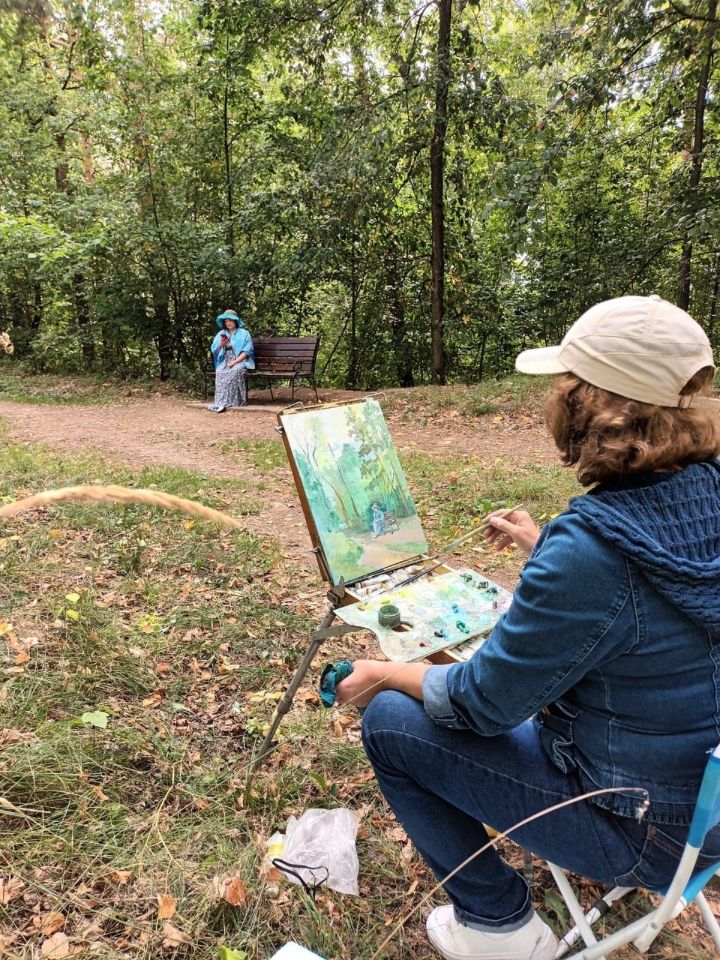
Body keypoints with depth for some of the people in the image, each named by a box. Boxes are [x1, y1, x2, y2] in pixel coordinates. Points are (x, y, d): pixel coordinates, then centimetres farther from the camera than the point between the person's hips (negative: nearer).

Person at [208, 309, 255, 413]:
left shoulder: (244, 334, 7)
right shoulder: (221, 334, 18)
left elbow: (246, 352, -3)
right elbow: (214, 350, 14)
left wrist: (235, 362, -16)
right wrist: (221, 345, -7)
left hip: (240, 361, -3)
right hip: (225, 361, 3)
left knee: (234, 372, -37)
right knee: (220, 372, -32)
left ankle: (224, 402, -38)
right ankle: (221, 402, -38)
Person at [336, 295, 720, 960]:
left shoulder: (591, 548, -35)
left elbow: (482, 701, -22)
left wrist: (385, 674, -4)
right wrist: (542, 546, 22)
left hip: (645, 828, -8)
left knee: (389, 721, -2)